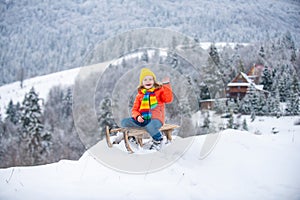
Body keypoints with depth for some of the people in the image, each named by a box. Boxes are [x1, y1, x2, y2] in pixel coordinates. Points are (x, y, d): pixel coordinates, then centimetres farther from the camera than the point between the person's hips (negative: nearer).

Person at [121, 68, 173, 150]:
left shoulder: (159, 91, 7)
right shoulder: (140, 95, 16)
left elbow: (168, 99, -11)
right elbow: (134, 109, 13)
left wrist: (166, 85, -14)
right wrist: (137, 116, -9)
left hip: (155, 119, -4)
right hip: (142, 119, 4)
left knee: (149, 126, -40)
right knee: (124, 122, -15)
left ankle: (158, 140, -10)